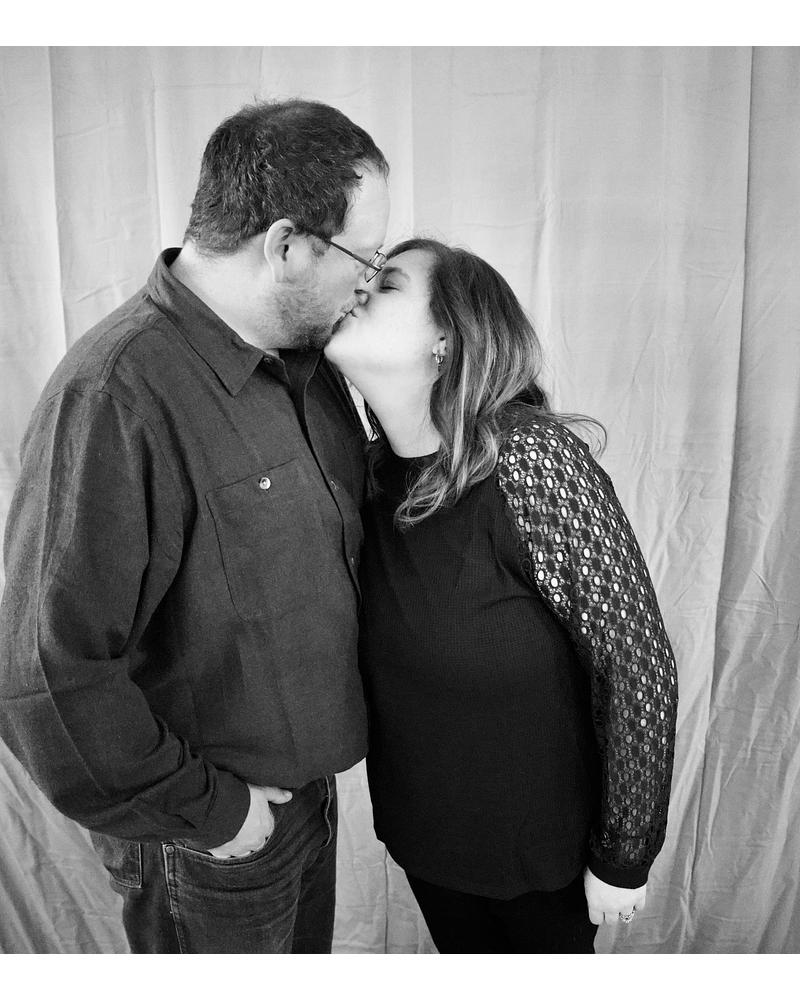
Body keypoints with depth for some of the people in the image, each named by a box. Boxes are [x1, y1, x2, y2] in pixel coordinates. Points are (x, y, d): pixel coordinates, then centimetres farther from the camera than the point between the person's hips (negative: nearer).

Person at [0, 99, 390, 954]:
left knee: (309, 967, 29)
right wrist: (204, 811, -19)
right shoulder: (113, 398, -29)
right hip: (205, 848, -7)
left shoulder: (300, 354, -2)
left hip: (308, 781, 7)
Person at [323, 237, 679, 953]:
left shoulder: (530, 454, -27)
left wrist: (624, 858, -15)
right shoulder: (377, 466, -7)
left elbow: (638, 658, -23)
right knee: (462, 951, 28)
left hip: (539, 842, -5)